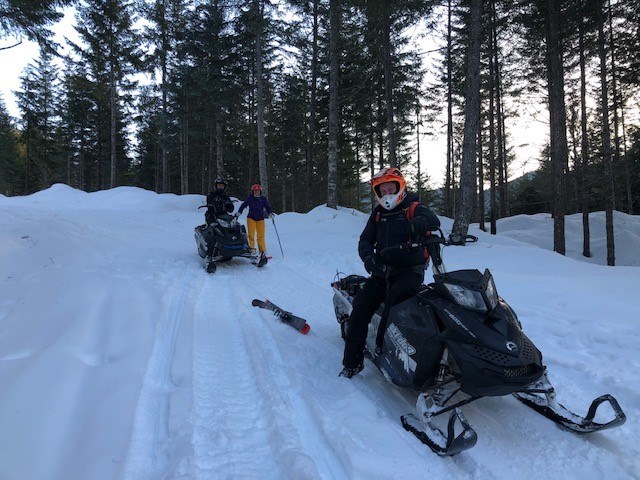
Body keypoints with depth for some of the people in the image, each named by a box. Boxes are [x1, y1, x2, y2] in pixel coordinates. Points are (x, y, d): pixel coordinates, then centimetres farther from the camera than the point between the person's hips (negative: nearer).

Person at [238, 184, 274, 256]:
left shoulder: (263, 198, 5)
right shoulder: (249, 198, 0)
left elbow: (267, 206, 1)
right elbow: (243, 205, -2)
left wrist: (270, 213, -15)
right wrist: (239, 212, -14)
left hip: (260, 219, 1)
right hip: (251, 218, -1)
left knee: (261, 236, 0)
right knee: (251, 234, -8)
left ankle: (263, 251, 4)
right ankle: (252, 249, 3)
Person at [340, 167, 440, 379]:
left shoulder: (413, 208, 0)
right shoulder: (378, 214, 14)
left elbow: (434, 221, -21)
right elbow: (365, 239, 10)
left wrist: (421, 220, -47)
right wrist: (368, 256, -14)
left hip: (410, 270, -4)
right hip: (383, 270, 4)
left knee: (395, 295, -35)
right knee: (361, 305, -12)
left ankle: (382, 344, -22)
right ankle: (353, 361, -5)